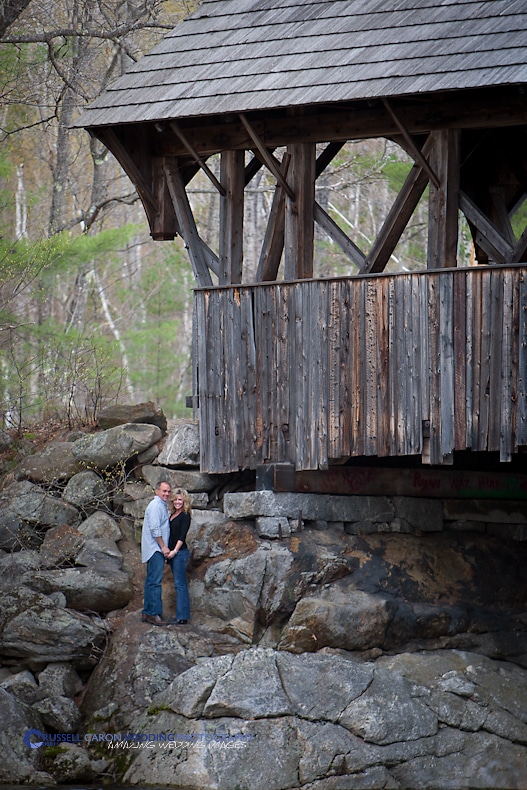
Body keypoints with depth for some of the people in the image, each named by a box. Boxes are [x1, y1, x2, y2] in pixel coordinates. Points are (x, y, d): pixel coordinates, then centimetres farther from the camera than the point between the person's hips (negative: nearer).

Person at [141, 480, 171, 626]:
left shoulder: (162, 506, 21)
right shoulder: (155, 506, -12)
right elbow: (155, 529, -19)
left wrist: (164, 547, 20)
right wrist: (163, 547, -16)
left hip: (157, 550, 11)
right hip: (155, 549, -11)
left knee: (151, 581, 11)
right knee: (155, 582, -13)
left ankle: (147, 613, 14)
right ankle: (154, 614, -16)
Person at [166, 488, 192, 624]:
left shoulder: (185, 515, -8)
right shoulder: (173, 515, 15)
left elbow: (182, 536, -15)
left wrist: (175, 551, -19)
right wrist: (168, 551, 11)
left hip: (181, 552, -9)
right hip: (172, 553, 9)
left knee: (180, 584, -9)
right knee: (180, 584, 10)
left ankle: (182, 617, -9)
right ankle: (181, 615, 13)